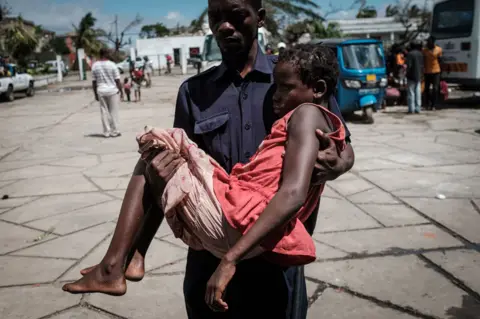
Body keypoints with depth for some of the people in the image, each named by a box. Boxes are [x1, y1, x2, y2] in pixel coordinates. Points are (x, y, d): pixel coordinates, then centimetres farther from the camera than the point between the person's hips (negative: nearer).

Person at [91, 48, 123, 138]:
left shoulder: (95, 66, 2)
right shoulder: (112, 65, -7)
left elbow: (94, 82, 3)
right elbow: (117, 80, -7)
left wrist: (95, 94, 11)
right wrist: (121, 91, 1)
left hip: (101, 91, 3)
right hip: (112, 90, -3)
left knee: (104, 111, 8)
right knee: (114, 111, 5)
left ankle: (106, 132, 11)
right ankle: (114, 131, 8)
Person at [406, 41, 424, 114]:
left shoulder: (410, 54, -11)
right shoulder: (421, 54, 8)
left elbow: (409, 65, -16)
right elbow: (423, 65, 10)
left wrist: (407, 73, -3)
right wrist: (421, 74, 16)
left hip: (411, 76, -6)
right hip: (419, 76, 6)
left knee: (411, 93, -4)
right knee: (418, 93, 7)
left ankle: (411, 109, -5)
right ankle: (418, 108, 7)